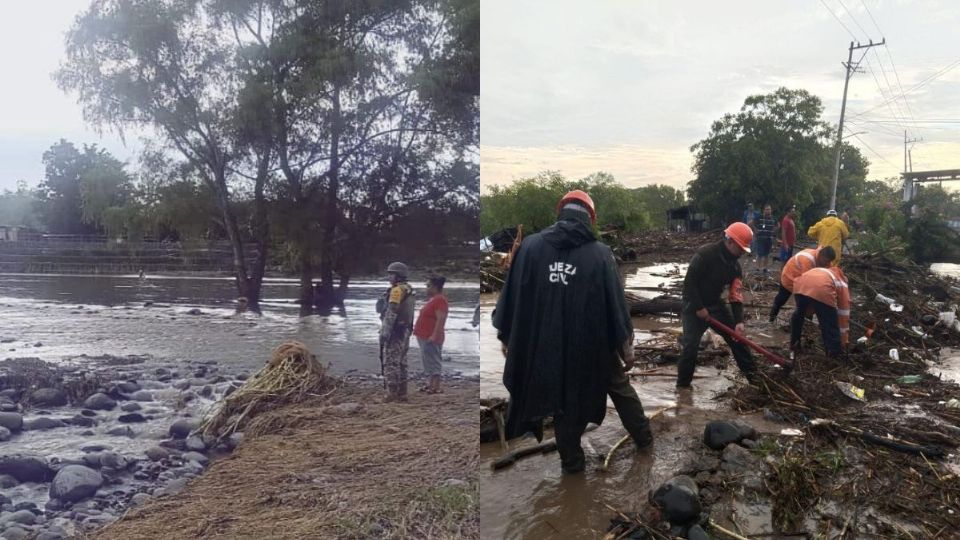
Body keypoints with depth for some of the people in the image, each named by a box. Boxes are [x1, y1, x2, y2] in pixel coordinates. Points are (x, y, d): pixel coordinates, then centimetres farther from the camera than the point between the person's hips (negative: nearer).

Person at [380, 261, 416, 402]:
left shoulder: (397, 290, -15)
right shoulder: (409, 291, 14)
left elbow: (391, 314, -20)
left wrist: (384, 333, -20)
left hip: (395, 332, -9)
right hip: (406, 331, 9)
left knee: (391, 363, -5)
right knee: (401, 363, 13)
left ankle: (392, 394, -6)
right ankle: (402, 393, 15)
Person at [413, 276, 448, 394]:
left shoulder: (440, 300, -16)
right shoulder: (432, 299, 16)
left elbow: (441, 320, -23)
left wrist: (434, 336, -27)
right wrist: (419, 332, 22)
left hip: (431, 338, -10)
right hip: (425, 337, 10)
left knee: (433, 362, -8)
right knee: (428, 362, 13)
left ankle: (436, 387, -6)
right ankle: (430, 384, 20)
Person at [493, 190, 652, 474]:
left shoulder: (530, 246, -7)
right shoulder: (599, 252, -9)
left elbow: (512, 294, -4)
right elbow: (615, 301, -7)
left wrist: (506, 335, 6)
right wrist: (625, 343, 3)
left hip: (546, 345, 1)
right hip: (594, 342, 0)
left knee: (562, 398, 17)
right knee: (620, 388, 23)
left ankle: (572, 461, 26)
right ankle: (644, 438, 37)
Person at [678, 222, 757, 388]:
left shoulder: (734, 264, -2)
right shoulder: (705, 254, -24)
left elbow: (736, 294, -4)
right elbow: (689, 282, -24)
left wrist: (739, 321, -14)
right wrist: (699, 308, -21)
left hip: (715, 304, 7)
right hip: (693, 306, -7)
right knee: (691, 345, -10)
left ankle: (753, 375, 24)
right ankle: (682, 385, 5)